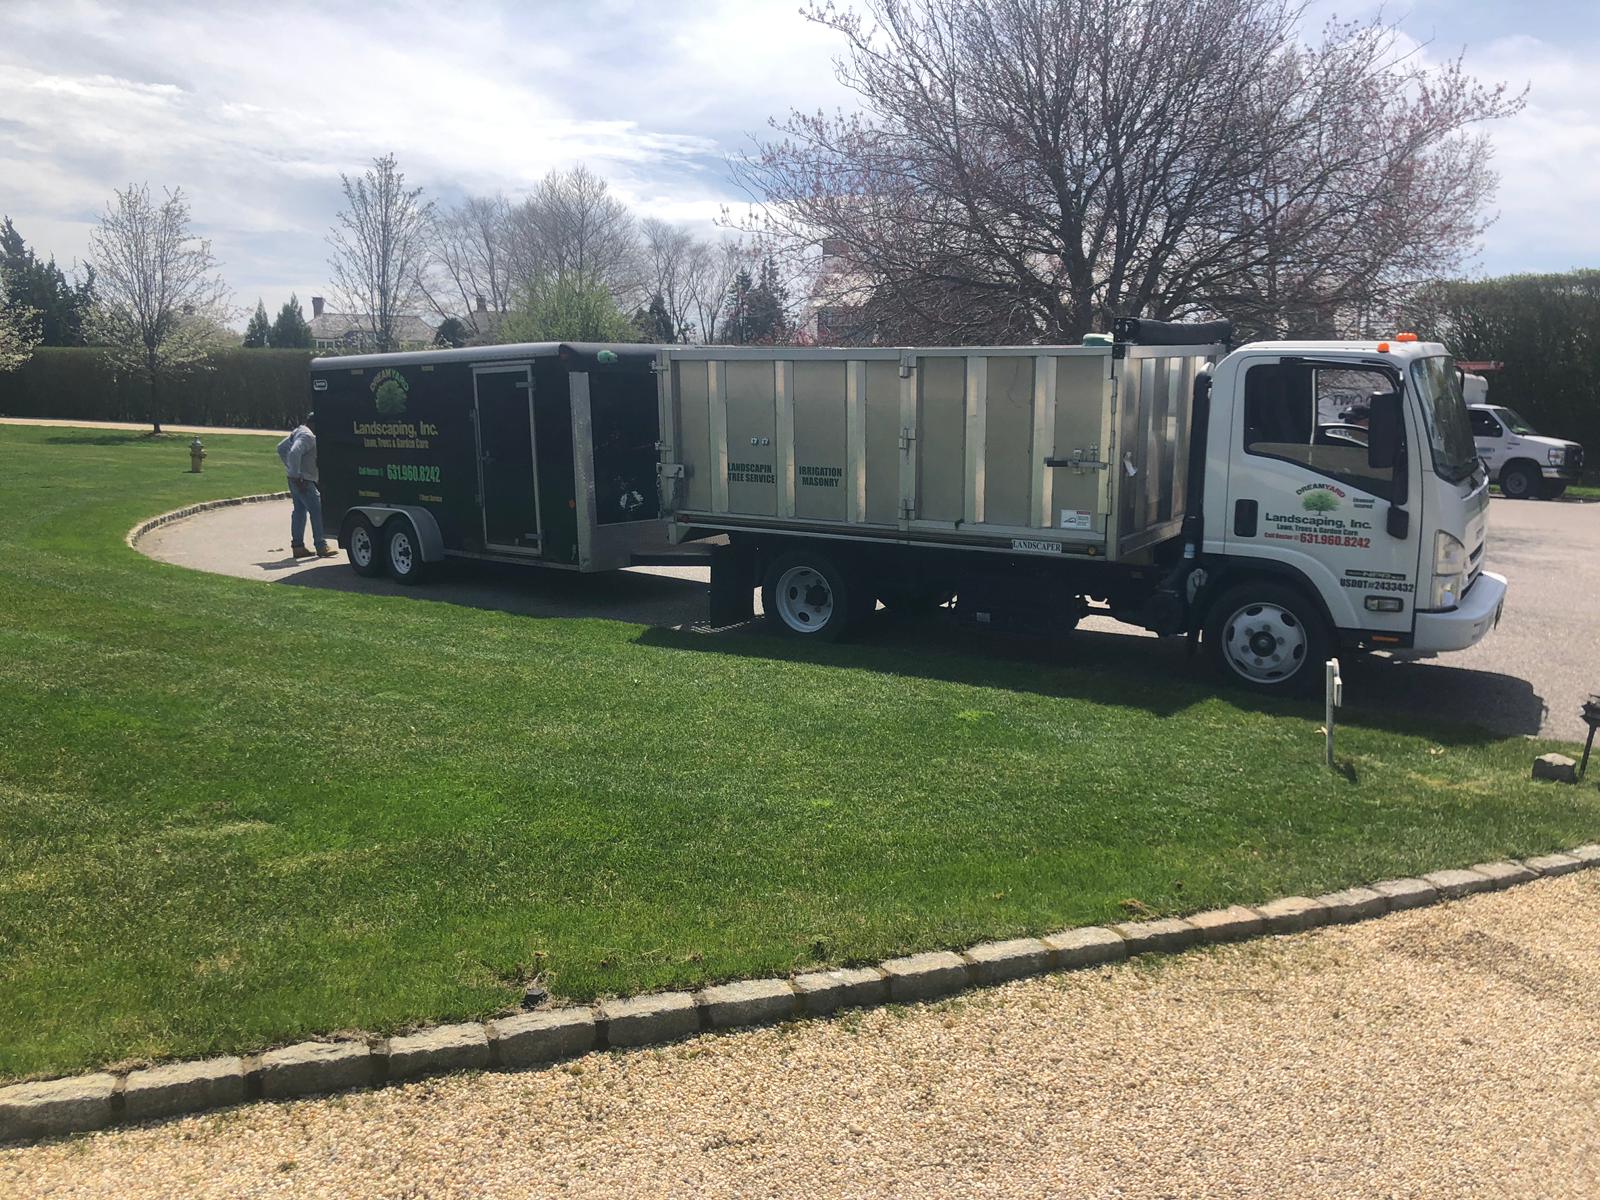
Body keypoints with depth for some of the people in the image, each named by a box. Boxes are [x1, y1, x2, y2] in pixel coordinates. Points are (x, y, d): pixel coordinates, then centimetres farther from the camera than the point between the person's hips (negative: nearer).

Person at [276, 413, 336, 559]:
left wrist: (291, 469, 21)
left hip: (297, 480, 10)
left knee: (299, 511, 11)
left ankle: (297, 546, 13)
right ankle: (321, 546, -7)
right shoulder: (307, 436, -16)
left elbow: (281, 448, 25)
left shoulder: (297, 432, 17)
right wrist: (296, 475, -24)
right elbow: (294, 453, -29)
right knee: (317, 511, -8)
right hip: (303, 481, -10)